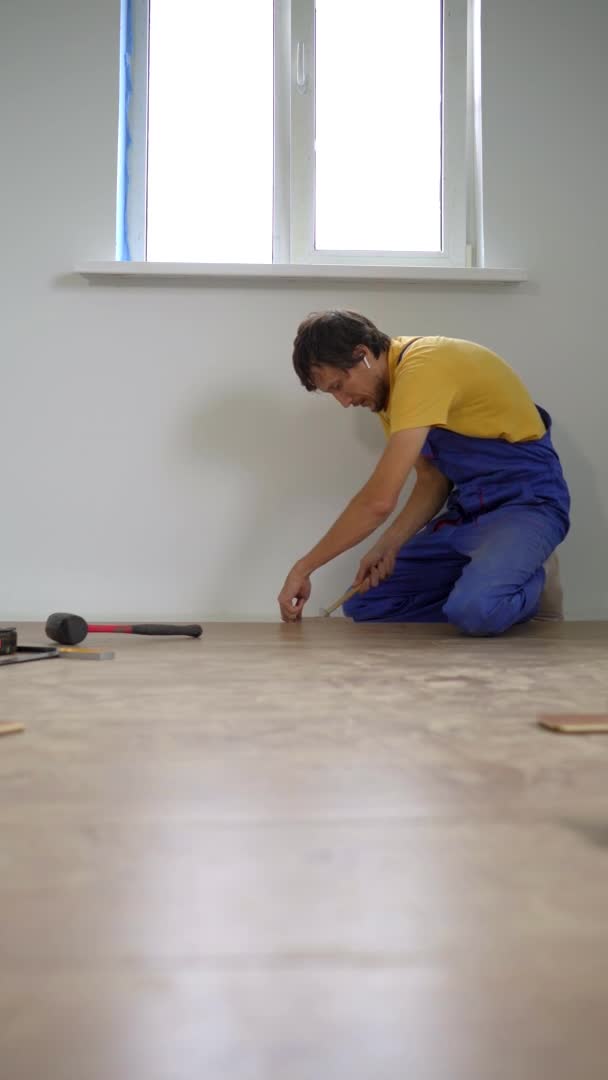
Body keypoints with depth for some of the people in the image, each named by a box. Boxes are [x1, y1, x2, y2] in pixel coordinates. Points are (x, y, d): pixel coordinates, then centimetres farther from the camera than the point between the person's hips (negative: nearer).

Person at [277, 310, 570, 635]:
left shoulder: (421, 368, -23)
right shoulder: (390, 382, 8)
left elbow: (378, 500, -28)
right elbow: (433, 480, 9)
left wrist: (303, 568, -20)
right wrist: (388, 545, -7)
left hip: (526, 498, -8)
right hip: (468, 508, 9)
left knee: (476, 610, -35)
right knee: (365, 604, 1)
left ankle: (530, 582, -2)